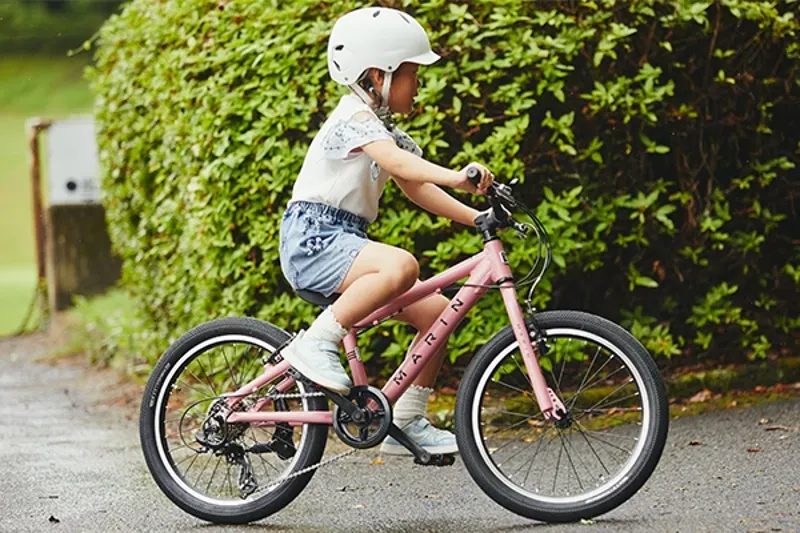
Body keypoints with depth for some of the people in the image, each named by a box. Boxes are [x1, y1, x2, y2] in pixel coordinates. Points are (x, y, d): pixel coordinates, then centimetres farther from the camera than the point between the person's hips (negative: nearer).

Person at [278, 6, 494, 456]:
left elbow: (415, 187, 18)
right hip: (313, 238, -10)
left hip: (345, 241, 10)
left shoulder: (384, 128, 19)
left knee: (437, 309, 1)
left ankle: (408, 422, 8)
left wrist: (473, 216, 7)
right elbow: (395, 161, -32)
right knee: (401, 266, -36)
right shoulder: (354, 117, -13)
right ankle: (316, 344, -22)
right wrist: (455, 177, -47)